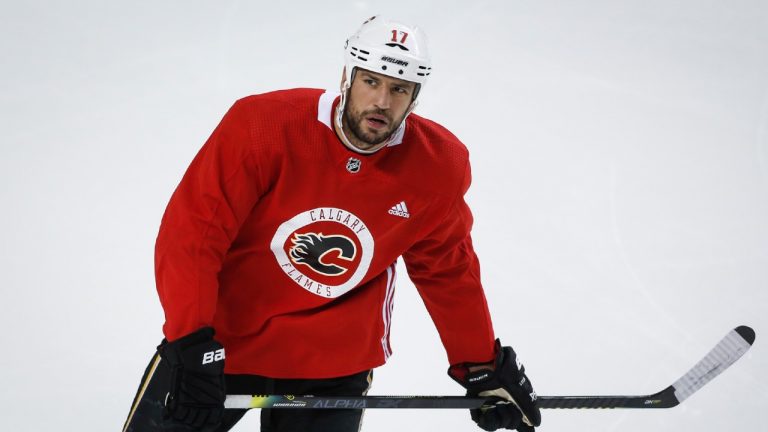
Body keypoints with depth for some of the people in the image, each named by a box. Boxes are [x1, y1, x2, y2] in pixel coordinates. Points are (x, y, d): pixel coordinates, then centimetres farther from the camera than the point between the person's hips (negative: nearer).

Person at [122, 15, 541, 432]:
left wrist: (482, 368, 9)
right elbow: (190, 234, -21)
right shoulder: (263, 125, -20)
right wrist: (191, 345, -29)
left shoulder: (438, 167, -10)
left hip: (333, 364, 2)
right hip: (222, 339, -1)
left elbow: (448, 270, 6)